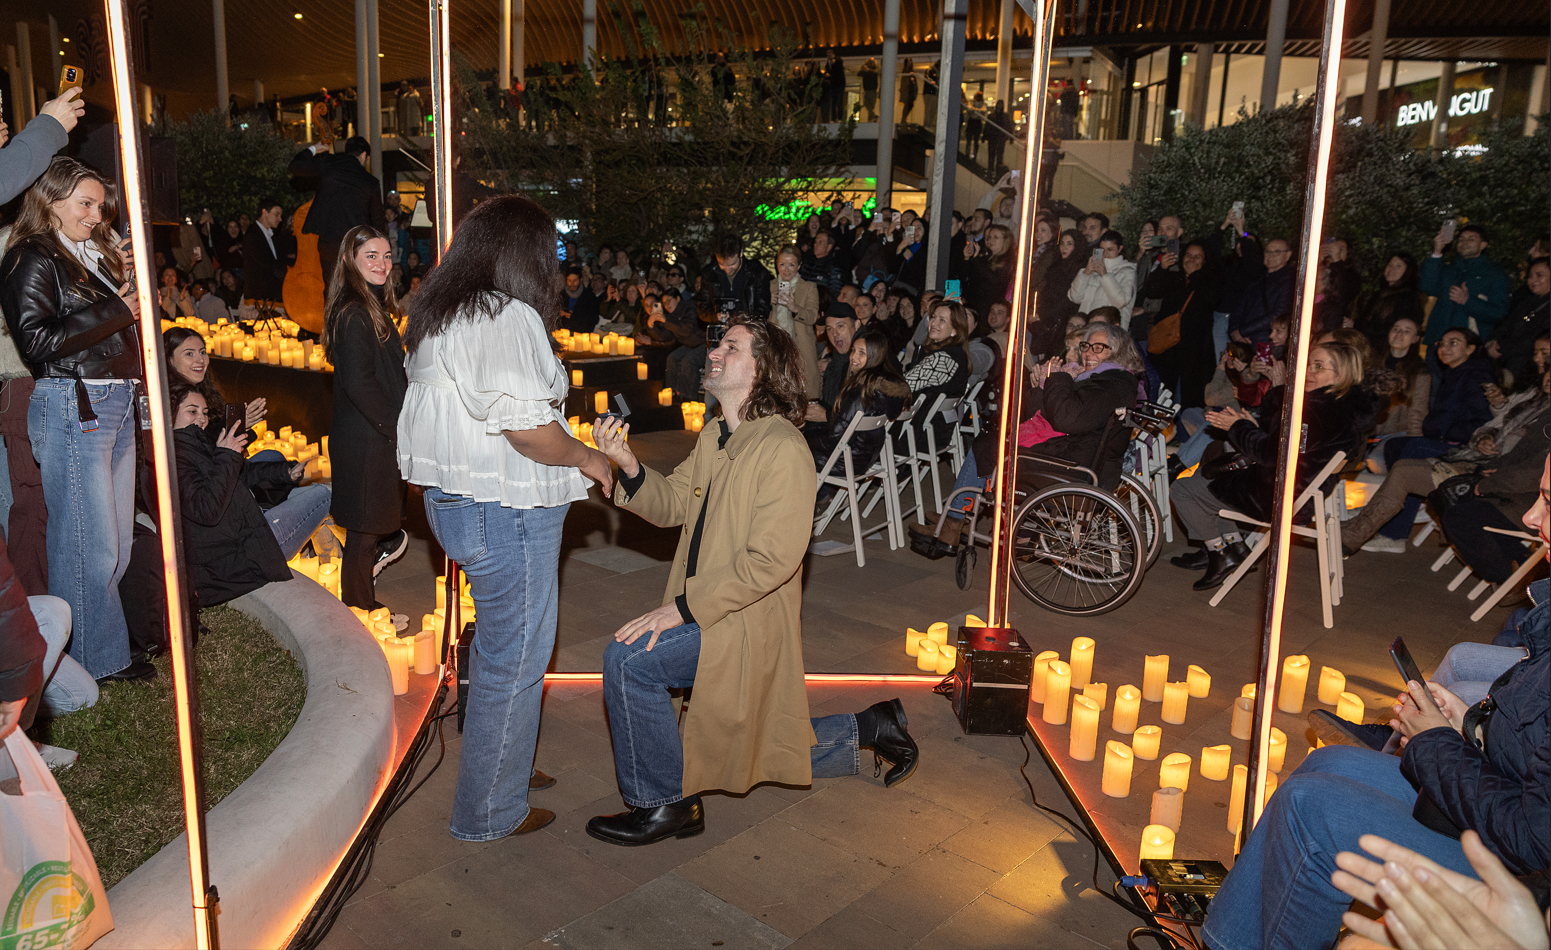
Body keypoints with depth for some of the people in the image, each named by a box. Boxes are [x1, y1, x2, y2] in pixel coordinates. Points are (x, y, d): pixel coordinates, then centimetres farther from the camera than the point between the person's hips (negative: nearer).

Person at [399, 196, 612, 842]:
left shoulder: (439, 317, 13)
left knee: (499, 646, 24)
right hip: (507, 514, -10)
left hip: (452, 497, 10)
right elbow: (527, 425, -25)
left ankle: (504, 764, 41)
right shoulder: (509, 317, -18)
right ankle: (490, 810, 17)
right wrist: (587, 459, -8)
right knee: (514, 660, 3)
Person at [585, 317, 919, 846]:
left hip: (747, 622, -9)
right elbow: (672, 504, 7)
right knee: (755, 756, 20)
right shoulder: (716, 437, 8)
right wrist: (629, 467, -13)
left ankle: (662, 803, -6)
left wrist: (684, 606, -26)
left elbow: (771, 559, -26)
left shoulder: (783, 449, -21)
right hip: (707, 612, 9)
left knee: (627, 660, -23)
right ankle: (870, 729, 35)